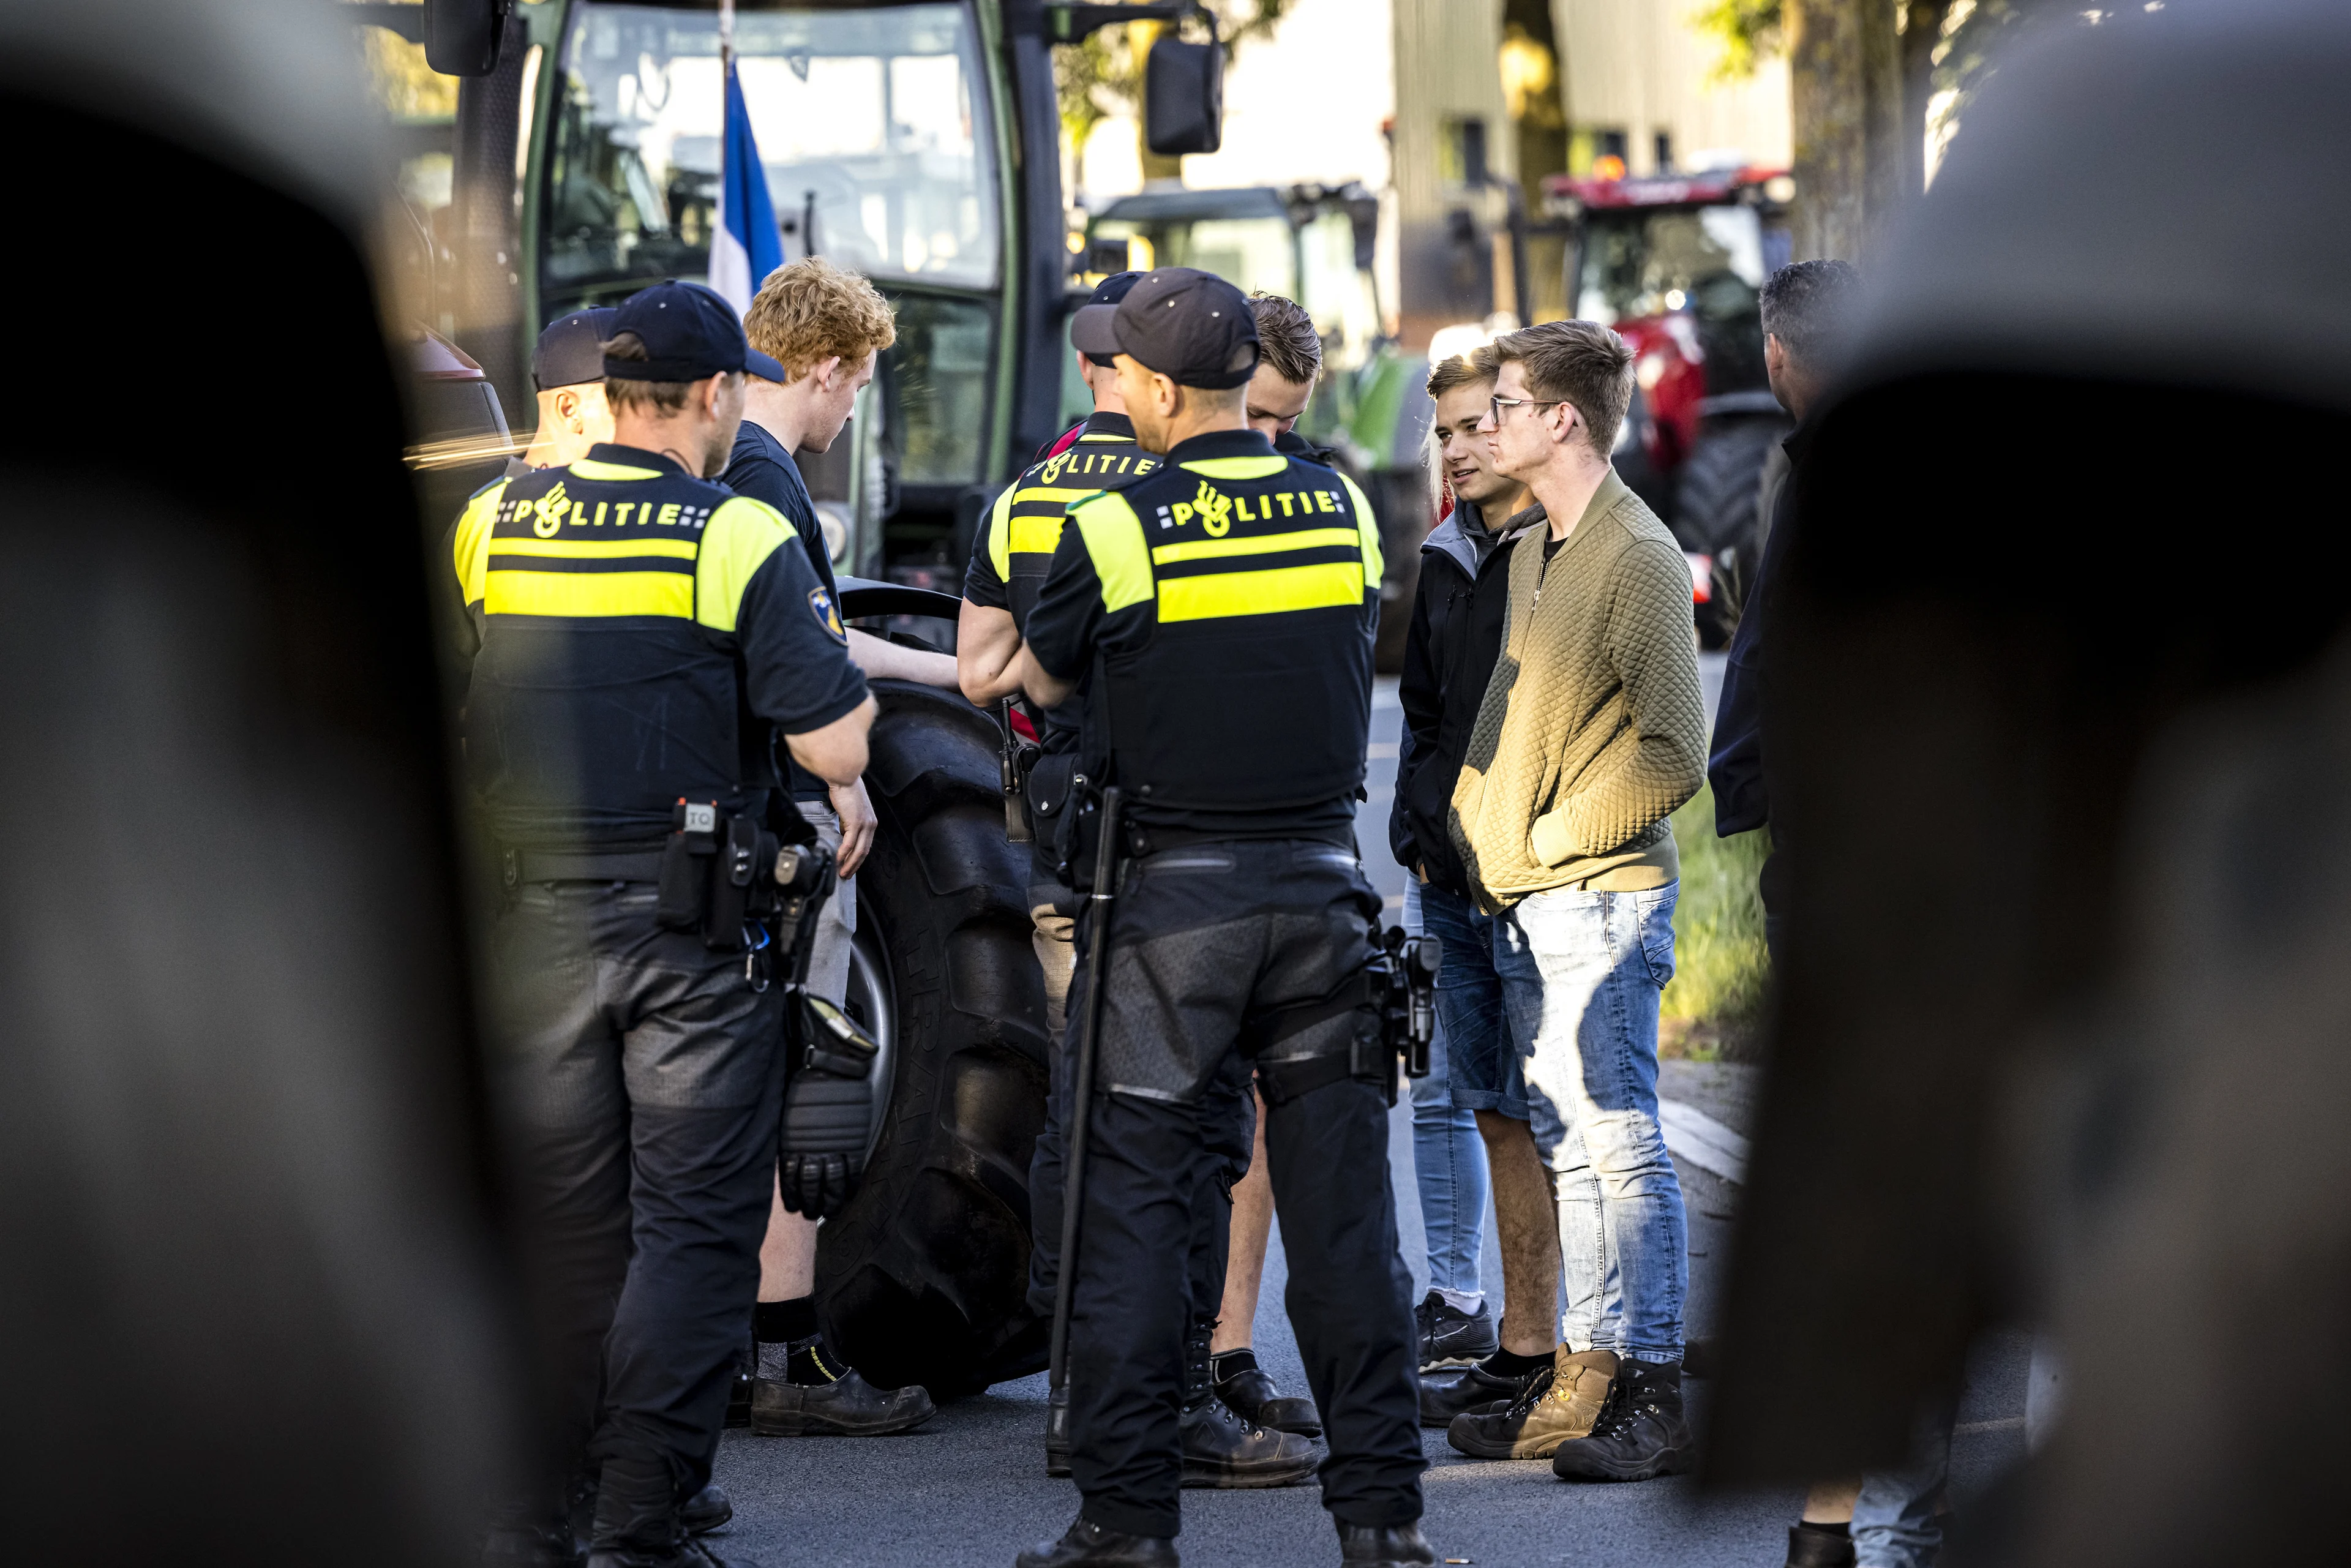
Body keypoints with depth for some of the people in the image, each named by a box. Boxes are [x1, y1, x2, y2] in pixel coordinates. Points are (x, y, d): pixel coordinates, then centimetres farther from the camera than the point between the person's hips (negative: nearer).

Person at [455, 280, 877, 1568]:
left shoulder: (490, 526, 2)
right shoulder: (741, 540, -10)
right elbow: (835, 750, -11)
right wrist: (840, 658, 9)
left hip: (531, 919, 4)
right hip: (692, 931, -4)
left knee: (553, 1224, 13)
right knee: (691, 1229, 2)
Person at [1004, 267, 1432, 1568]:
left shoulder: (1114, 530, -9)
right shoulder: (1344, 512, 2)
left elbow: (1033, 682, 6)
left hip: (1175, 898, -3)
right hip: (1322, 884, 3)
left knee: (1133, 1211, 4)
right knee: (1343, 1209, 5)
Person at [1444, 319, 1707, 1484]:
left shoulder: (1638, 558, -12)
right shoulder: (1533, 551, 15)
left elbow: (1676, 755, -16)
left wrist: (1548, 836, -12)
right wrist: (1479, 832, 12)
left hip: (1601, 896, -9)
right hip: (1525, 904, 9)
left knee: (1616, 1144, -8)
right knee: (1560, 1144, 11)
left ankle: (1656, 1398, -5)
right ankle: (1583, 1382, 16)